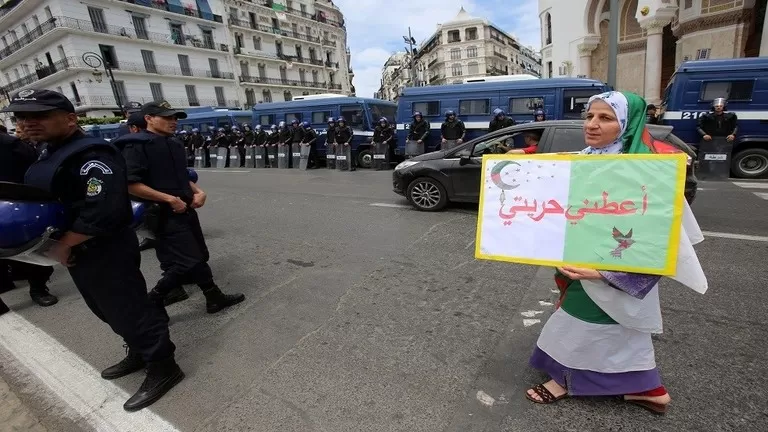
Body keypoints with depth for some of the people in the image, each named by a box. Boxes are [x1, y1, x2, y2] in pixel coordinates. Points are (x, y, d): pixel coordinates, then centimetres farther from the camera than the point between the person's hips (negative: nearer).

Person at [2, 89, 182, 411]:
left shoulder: (91, 155, -21)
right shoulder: (46, 155, 12)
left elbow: (102, 212, -30)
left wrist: (61, 245, -17)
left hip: (107, 253, -10)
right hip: (79, 252, 10)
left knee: (128, 311, 0)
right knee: (110, 310, 21)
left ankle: (163, 368, 16)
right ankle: (139, 354, 40)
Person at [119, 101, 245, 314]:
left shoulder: (174, 144, 14)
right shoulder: (137, 145, -12)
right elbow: (131, 184, -20)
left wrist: (198, 191, 3)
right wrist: (170, 199, -20)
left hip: (185, 209, 8)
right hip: (164, 214, -8)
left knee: (199, 256, 13)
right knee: (190, 261, -7)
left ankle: (214, 299, 27)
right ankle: (152, 302, 13)